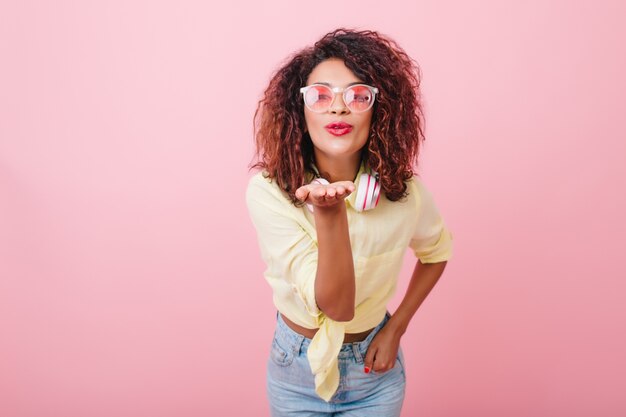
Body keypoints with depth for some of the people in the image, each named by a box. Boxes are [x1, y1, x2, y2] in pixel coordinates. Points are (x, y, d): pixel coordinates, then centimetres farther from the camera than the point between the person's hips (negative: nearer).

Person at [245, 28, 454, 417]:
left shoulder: (404, 192, -18)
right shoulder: (268, 192, -24)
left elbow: (437, 251, 4)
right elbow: (336, 305, -28)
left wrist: (396, 329, -2)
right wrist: (329, 215, -42)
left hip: (375, 371, 1)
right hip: (296, 369, 0)